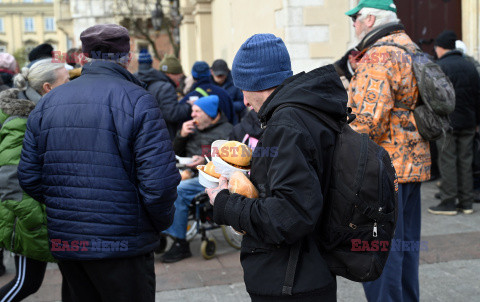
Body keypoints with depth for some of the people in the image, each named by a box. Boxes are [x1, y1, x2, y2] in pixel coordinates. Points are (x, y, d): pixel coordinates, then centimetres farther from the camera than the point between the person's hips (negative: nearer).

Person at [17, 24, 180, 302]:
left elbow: (29, 177, 3)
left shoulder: (47, 103, 4)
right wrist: (162, 222, -1)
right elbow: (159, 181, -20)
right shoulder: (138, 101, -13)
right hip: (123, 246, -5)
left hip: (63, 242, 5)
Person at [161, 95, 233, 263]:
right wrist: (182, 136, 4)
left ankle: (180, 244, -19)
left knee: (178, 191, -30)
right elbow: (177, 153, 22)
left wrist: (206, 162, -23)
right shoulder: (194, 128, 20)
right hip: (188, 172, 7)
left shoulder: (226, 131, -2)